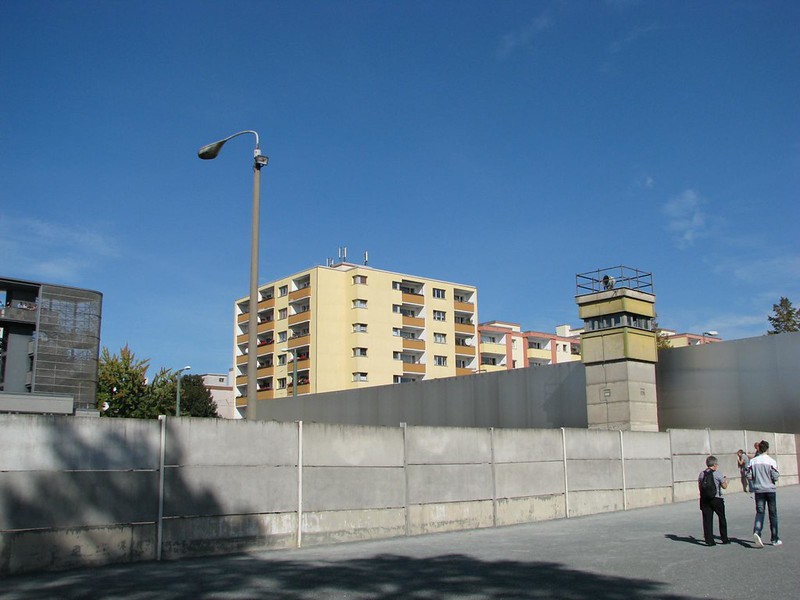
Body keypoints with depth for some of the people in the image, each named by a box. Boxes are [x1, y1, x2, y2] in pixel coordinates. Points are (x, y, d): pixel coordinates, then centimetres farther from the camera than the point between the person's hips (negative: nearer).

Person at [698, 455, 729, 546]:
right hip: (717, 499, -3)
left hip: (705, 500, 3)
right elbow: (724, 486, -1)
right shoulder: (718, 474, -7)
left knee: (707, 520, 3)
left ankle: (709, 540, 0)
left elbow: (699, 486, 8)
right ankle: (724, 539, 20)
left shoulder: (702, 473, 4)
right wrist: (726, 480, 19)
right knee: (722, 518, 14)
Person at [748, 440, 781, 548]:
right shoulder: (771, 461, -10)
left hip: (758, 490, 2)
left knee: (759, 512, 3)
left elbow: (749, 476, -3)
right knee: (773, 514, 9)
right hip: (770, 489, -2)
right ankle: (775, 539, 15)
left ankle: (756, 532, -23)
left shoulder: (753, 461, -1)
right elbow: (775, 477, -12)